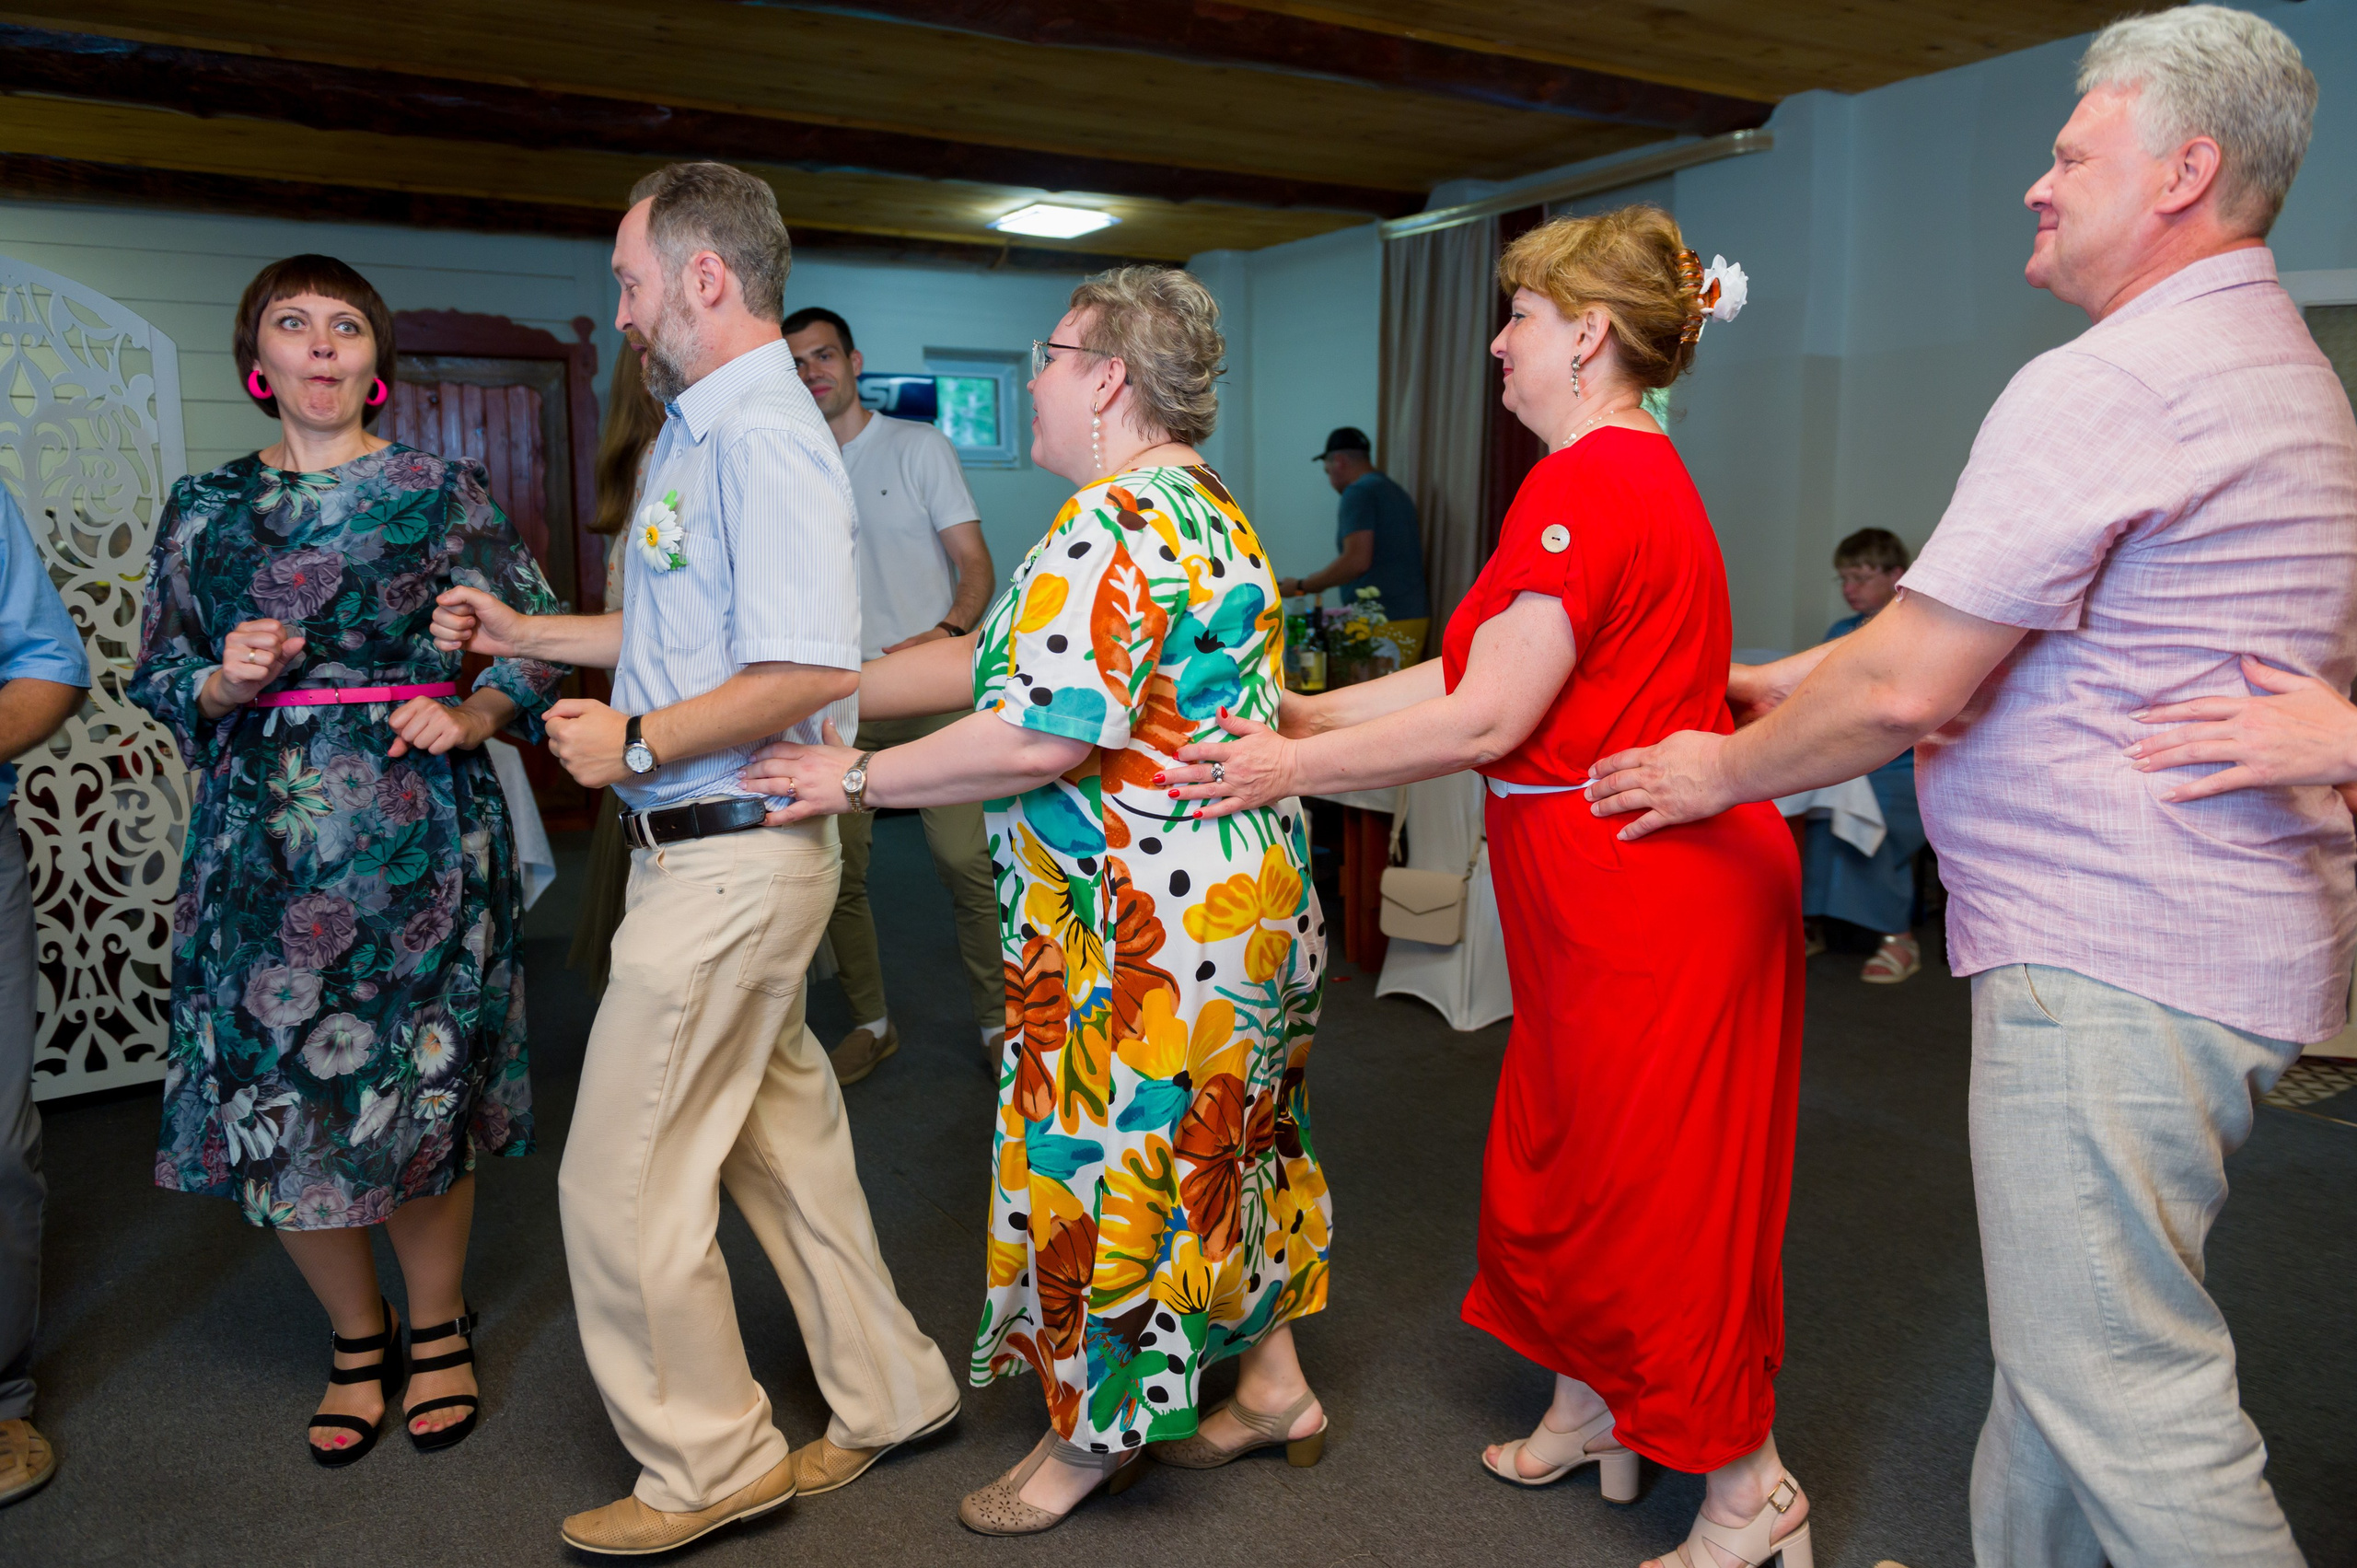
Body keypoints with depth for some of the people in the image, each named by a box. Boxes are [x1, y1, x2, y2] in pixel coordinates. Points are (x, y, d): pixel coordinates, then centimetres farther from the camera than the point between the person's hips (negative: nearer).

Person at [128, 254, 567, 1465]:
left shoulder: (445, 492, 3)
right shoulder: (204, 507, 11)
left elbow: (539, 642, 3)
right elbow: (160, 681, 14)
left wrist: (468, 716, -13)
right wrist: (227, 682, -7)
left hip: (420, 831, -2)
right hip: (263, 843, 3)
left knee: (423, 1088, 3)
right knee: (275, 1103, 5)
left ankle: (437, 1328, 27)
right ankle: (357, 1339, 29)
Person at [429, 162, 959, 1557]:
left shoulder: (763, 439, -18)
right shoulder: (704, 426, 15)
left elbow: (811, 671, -27)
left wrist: (637, 741, -18)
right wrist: (526, 635, 26)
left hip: (729, 858, -10)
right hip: (713, 851, 10)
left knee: (624, 1181, 2)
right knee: (783, 1138, 18)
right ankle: (888, 1394, 34)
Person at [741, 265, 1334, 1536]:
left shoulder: (1112, 524, -19)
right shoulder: (1205, 510, 15)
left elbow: (1038, 735, -27)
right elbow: (987, 660, 13)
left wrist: (856, 779, -15)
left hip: (1144, 922, -10)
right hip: (1240, 897, 10)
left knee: (1105, 1157, 6)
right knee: (1216, 1144, 20)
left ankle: (1092, 1432, 27)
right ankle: (1273, 1385, 36)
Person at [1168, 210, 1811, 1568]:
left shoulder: (1589, 483, -19)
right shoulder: (1636, 473, 14)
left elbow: (1484, 720, -22)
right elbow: (1478, 670, 13)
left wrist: (1289, 766, -13)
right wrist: (1310, 711, 13)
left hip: (1648, 894, -10)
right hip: (1616, 890, 10)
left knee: (1659, 1191, 4)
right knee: (1564, 1155, 21)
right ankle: (1589, 1415, 39)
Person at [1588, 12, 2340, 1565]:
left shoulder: (2104, 387, -16)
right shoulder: (2290, 375, 18)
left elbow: (1905, 689, -19)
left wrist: (1724, 771, -1)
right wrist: (1795, 680, 21)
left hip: (2115, 956, -11)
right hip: (2231, 927, 11)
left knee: (2117, 1380, -1)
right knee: (2072, 1334, 21)